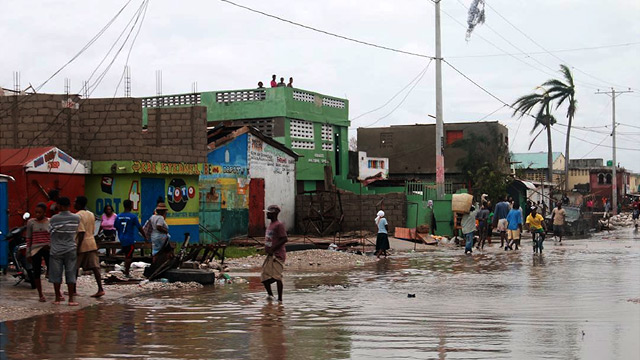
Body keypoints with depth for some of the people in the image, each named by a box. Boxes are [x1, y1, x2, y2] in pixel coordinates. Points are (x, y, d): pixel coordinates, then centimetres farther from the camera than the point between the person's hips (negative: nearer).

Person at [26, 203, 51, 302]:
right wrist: (28, 253, 4)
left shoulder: (50, 222, 5)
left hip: (48, 249, -1)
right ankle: (41, 295, 12)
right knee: (37, 273, 3)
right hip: (35, 250, 1)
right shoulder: (31, 222, 5)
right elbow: (28, 239, 7)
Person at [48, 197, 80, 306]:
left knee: (56, 275, 8)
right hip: (71, 250, 2)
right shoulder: (76, 218, -2)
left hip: (56, 251, -2)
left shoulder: (54, 219, -9)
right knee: (70, 275, 4)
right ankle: (71, 299, 3)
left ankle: (57, 298, 13)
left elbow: (50, 231, 1)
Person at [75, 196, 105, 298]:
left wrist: (78, 247, -19)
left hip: (82, 245, -7)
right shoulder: (91, 214, 12)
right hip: (92, 244, 7)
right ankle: (100, 289, -9)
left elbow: (81, 232, -20)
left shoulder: (78, 216, -13)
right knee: (95, 266, 1)